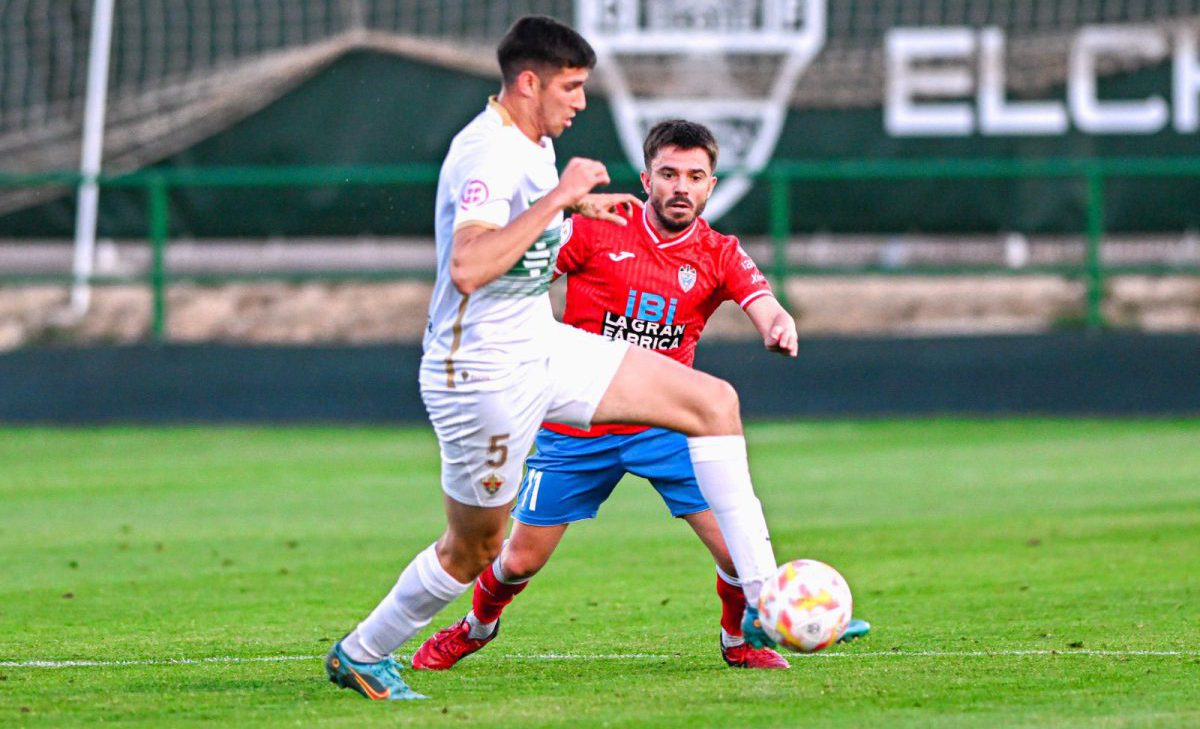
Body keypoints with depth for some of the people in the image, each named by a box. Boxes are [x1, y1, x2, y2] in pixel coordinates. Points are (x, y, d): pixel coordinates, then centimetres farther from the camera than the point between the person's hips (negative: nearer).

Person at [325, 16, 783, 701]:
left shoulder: (532, 145, 7)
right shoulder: (488, 155, -24)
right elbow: (467, 269, -39)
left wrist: (577, 203, 30)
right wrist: (557, 198, -34)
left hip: (544, 348, 9)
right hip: (484, 374, -9)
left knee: (713, 400, -2)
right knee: (474, 550, 5)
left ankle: (762, 602, -4)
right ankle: (359, 654, 29)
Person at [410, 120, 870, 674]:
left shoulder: (719, 255, -2)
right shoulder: (597, 230, -7)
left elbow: (764, 307, -19)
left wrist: (780, 328, -41)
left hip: (664, 427, 1)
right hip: (575, 429, -1)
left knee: (738, 548, -13)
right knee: (521, 560, 4)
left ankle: (739, 641, 17)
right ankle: (476, 627, 37)